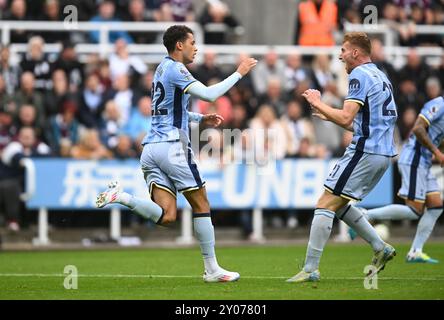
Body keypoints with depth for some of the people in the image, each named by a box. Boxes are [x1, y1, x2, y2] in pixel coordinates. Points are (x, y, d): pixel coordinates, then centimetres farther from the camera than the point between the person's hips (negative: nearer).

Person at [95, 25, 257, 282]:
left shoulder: (163, 68, 21)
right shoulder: (175, 69, -7)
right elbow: (209, 94, -16)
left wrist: (201, 119, 21)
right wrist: (239, 73, -6)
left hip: (151, 148, 8)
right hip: (172, 146, -8)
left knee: (166, 217, -4)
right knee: (201, 205, 4)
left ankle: (120, 196, -20)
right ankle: (212, 269, 7)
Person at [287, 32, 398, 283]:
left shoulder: (359, 75, -11)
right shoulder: (381, 77, 19)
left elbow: (346, 118, -19)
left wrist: (318, 103, -6)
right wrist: (330, 117, 23)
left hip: (364, 152, -9)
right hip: (384, 153, 9)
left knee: (325, 205, -7)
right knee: (339, 204, 19)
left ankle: (310, 269, -10)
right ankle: (381, 248, 14)